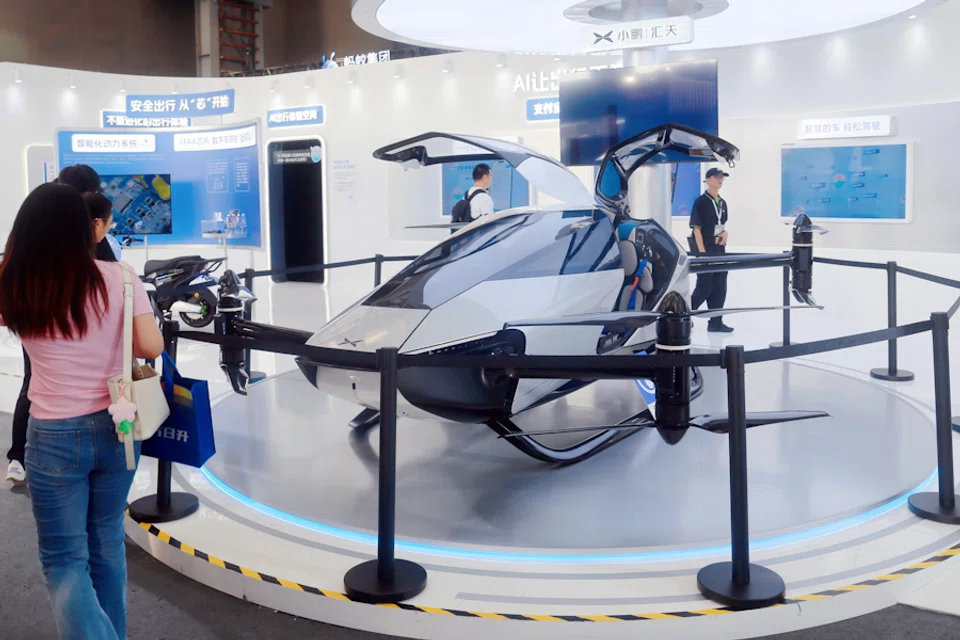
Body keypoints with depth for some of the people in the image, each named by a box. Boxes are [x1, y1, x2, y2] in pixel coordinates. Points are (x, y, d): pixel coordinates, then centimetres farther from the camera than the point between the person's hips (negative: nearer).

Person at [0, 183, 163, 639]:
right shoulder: (118, 279, -9)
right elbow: (152, 347, -8)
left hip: (54, 436, -2)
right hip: (115, 427, 2)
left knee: (64, 562, 8)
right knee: (107, 544, 19)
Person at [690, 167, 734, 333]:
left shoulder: (722, 203, 12)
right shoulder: (701, 202, -10)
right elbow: (696, 228, -14)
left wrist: (725, 232, 1)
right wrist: (702, 252, -19)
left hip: (720, 251, 7)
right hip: (705, 251, -7)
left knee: (720, 288, 7)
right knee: (704, 288, -5)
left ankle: (715, 322, 14)